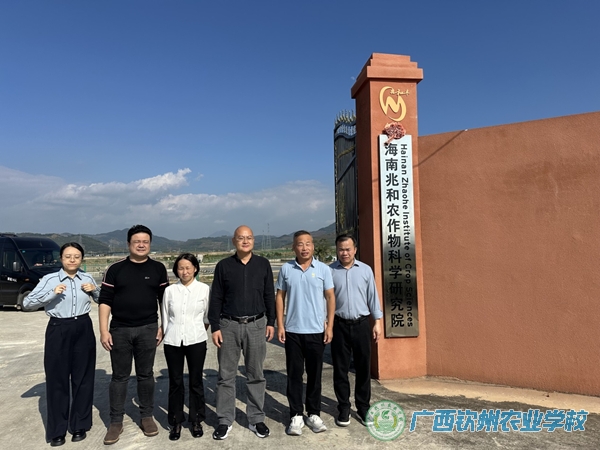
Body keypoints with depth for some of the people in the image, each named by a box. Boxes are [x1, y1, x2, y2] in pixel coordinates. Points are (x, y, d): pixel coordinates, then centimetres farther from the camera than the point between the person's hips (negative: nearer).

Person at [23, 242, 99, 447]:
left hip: (83, 330, 2)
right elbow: (27, 303, -10)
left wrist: (95, 290, -4)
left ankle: (80, 425, 26)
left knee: (83, 377, 9)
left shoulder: (87, 279, 5)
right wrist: (52, 293, -23)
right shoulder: (49, 279, -4)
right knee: (57, 379, 5)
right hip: (58, 331, -2)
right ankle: (57, 430, 21)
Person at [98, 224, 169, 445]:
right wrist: (104, 330, -6)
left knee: (145, 374, 10)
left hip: (148, 329, 0)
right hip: (120, 330, 0)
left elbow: (165, 300, 6)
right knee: (119, 376, 8)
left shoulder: (158, 269, 2)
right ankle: (116, 422, 20)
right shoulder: (116, 269, 0)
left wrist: (163, 327, 2)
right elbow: (105, 301, 0)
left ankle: (147, 416, 25)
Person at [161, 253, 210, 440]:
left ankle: (196, 421, 25)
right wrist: (165, 336, 11)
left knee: (196, 381, 9)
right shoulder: (169, 290, 2)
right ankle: (176, 422, 24)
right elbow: (165, 318, 9)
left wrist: (198, 333, 4)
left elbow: (208, 316, 4)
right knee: (175, 382, 10)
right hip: (172, 342, 1)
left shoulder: (204, 289, -3)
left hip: (196, 341, -1)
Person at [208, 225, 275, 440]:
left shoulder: (263, 264, 3)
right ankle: (225, 420, 21)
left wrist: (271, 322, 3)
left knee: (256, 375, 9)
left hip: (256, 325, 1)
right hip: (229, 325, 0)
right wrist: (214, 327, -3)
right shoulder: (223, 266, 0)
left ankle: (256, 419, 23)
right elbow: (216, 299, 1)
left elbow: (269, 295, 6)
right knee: (226, 376, 7)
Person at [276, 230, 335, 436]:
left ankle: (314, 414, 24)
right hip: (293, 331, 0)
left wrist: (330, 326, -2)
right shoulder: (286, 269, 0)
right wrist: (279, 325, -1)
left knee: (314, 374, 10)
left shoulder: (323, 269, -1)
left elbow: (330, 297, 2)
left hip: (316, 330, 0)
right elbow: (280, 297, 5)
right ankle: (296, 416, 19)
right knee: (294, 374, 7)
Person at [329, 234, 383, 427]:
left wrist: (377, 321, 4)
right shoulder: (329, 271, -3)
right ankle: (344, 408, 23)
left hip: (362, 324, 1)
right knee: (340, 369, 8)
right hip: (339, 325, -1)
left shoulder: (365, 270, 2)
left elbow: (372, 297, 6)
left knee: (363, 368, 10)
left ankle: (363, 407, 25)